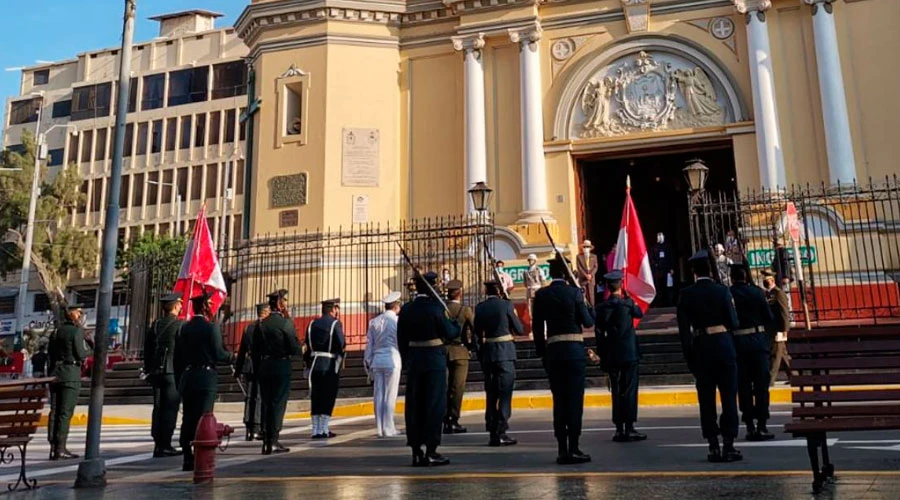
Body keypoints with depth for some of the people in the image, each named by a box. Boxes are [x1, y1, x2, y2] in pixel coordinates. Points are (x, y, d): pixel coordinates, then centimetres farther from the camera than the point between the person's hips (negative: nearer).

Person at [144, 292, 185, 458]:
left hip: (156, 371, 6)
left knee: (158, 408, 9)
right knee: (170, 408, -3)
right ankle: (165, 445, -3)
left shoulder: (156, 324, 10)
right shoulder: (180, 325, -7)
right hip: (173, 371, -6)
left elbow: (147, 348, 12)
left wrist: (148, 370, 19)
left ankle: (158, 444, 12)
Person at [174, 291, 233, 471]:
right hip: (206, 379, -6)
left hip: (187, 379, 6)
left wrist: (180, 380, 19)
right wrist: (231, 356, 7)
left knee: (187, 419, 9)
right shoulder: (211, 327, -10)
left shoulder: (185, 328, 9)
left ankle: (188, 458, 10)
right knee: (203, 419, -4)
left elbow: (178, 356, 12)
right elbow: (218, 354, -13)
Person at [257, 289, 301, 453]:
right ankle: (273, 441, -2)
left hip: (264, 367, 5)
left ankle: (266, 441, 12)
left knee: (265, 403, 10)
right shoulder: (285, 322, -11)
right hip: (281, 366, -5)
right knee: (278, 403, 0)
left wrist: (258, 368, 17)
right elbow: (295, 349, -13)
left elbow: (254, 349, 8)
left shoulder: (262, 323, 5)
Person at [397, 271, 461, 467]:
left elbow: (401, 340, 8)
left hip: (414, 362, 5)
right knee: (435, 405, 1)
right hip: (434, 362, -5)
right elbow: (449, 333, -10)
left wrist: (407, 362, 16)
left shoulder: (406, 310, 5)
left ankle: (416, 451, 12)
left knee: (414, 405, 8)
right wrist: (457, 326, 11)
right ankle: (431, 452, 2)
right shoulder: (435, 308, -11)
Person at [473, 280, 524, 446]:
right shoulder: (506, 305, -7)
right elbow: (519, 330, -2)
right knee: (504, 394, 0)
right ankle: (500, 433, -3)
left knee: (491, 394, 12)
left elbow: (476, 333, 6)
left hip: (487, 353, 4)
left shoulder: (479, 308, 3)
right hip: (505, 353, -4)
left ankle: (492, 432, 17)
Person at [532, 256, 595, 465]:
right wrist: (588, 308, 17)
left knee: (559, 400, 9)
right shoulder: (574, 292, -5)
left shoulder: (541, 295, 3)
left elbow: (537, 326, 4)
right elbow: (588, 322, -2)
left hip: (552, 350, 3)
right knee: (575, 399, 1)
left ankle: (562, 450, 10)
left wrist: (541, 351, 12)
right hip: (574, 349, -3)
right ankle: (573, 448, 1)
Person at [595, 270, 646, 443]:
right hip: (629, 354, -3)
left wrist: (602, 356, 10)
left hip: (610, 356, 3)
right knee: (629, 391, 1)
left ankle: (619, 429, 11)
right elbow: (640, 313, 14)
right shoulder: (628, 303, -9)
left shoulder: (601, 307, 0)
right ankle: (629, 429, 0)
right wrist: (627, 297, 11)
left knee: (616, 391, 9)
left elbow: (599, 334, 3)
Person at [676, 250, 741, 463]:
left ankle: (713, 447, 10)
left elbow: (683, 329, -2)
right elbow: (733, 323, -4)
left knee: (706, 398, 8)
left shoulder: (686, 295, -2)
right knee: (729, 395, 5)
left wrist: (689, 355, 5)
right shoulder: (722, 291, -5)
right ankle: (728, 445, 4)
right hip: (723, 345, -1)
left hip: (700, 348, 1)